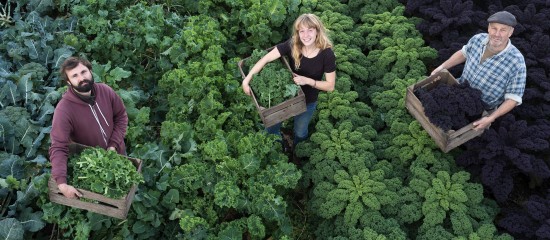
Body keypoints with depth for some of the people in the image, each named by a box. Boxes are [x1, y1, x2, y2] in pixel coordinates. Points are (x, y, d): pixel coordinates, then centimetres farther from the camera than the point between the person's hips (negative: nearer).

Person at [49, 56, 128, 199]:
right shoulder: (64, 110, -32)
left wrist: (114, 145, -17)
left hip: (116, 153, 4)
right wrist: (62, 183, -45)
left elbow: (121, 116, -5)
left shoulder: (106, 91, -19)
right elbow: (58, 148, -34)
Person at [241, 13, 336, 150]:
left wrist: (307, 80, -32)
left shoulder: (327, 54, -26)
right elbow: (266, 59, -23)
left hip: (307, 102, -1)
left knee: (300, 133, 24)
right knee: (271, 129, 20)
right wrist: (247, 79, -30)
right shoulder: (292, 45, -24)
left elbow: (330, 86, -19)